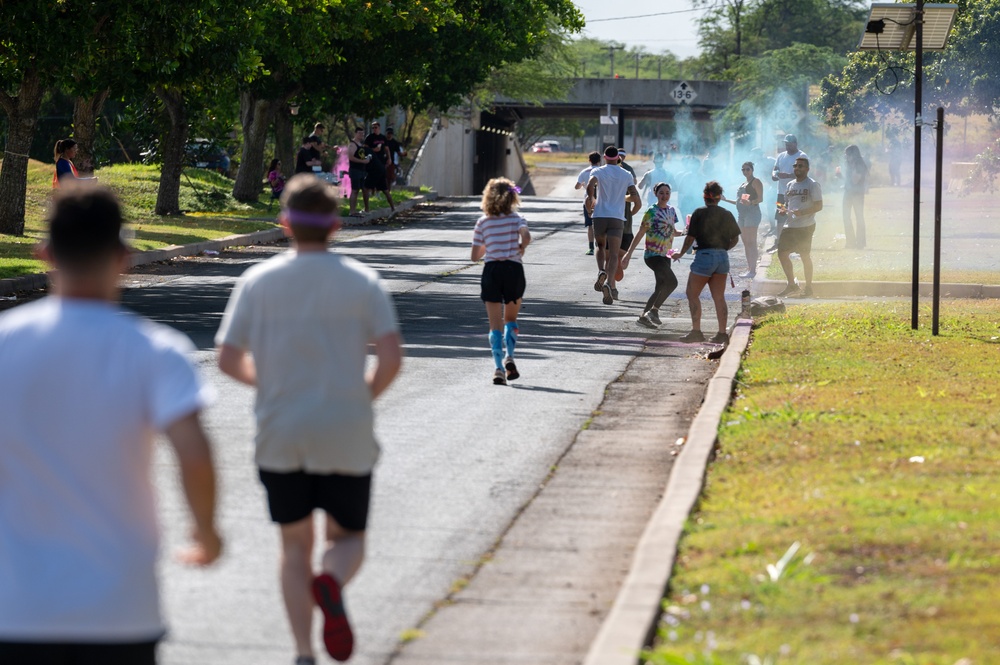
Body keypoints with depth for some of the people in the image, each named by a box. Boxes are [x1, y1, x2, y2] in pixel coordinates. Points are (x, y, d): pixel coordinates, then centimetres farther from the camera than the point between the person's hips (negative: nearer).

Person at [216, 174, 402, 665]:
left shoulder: (257, 282, -1)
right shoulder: (362, 282, -3)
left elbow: (228, 359, -3)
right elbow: (391, 358, -12)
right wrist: (363, 396, 7)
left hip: (280, 437, 1)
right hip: (346, 437, -1)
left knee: (295, 546, 15)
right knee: (348, 540, 15)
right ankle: (331, 585, -20)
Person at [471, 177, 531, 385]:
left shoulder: (483, 222, 4)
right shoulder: (516, 218, 1)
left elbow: (475, 255, 3)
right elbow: (526, 237, -19)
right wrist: (521, 248, 2)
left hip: (491, 270, 0)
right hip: (514, 269, 0)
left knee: (495, 324, 3)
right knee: (511, 319, 19)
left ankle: (499, 367, -11)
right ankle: (509, 357, -3)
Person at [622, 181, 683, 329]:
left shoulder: (671, 210, 9)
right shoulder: (652, 212, -11)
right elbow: (640, 234, -9)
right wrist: (629, 254, -11)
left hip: (665, 255, 8)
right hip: (652, 255, -8)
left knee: (661, 289, 9)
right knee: (672, 282, -21)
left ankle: (643, 316, 18)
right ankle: (654, 310, -11)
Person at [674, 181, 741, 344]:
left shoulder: (699, 214, -8)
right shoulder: (727, 215, 6)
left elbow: (690, 238, -5)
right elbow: (735, 239, 11)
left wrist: (681, 254, 10)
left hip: (704, 255, -5)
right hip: (723, 257, 5)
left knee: (692, 294, 4)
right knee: (719, 297, 8)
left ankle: (696, 331, -4)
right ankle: (722, 333, 6)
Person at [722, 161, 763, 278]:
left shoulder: (755, 181, -3)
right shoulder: (743, 184, 23)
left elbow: (760, 198, -12)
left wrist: (750, 202, -30)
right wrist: (726, 200, 25)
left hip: (752, 213, -9)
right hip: (741, 214, 9)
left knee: (751, 243, -12)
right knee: (746, 243, 7)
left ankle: (753, 270, -15)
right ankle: (749, 268, 9)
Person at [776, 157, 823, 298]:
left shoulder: (813, 185, -8)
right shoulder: (791, 185, 14)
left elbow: (819, 206, -13)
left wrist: (801, 212, -24)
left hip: (805, 226, -7)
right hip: (790, 226, 7)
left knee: (805, 255, 0)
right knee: (782, 253, 2)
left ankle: (808, 287, 11)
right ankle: (791, 285, 12)